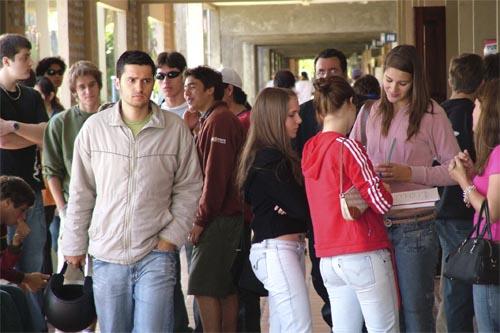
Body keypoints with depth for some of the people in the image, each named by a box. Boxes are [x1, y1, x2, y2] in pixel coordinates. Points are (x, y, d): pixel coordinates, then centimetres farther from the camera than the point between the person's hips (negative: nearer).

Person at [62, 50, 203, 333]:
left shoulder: (176, 128, 0)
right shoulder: (94, 127, 2)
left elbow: (189, 189, 5)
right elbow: (81, 193, 8)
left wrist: (171, 237, -4)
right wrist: (74, 245, 8)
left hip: (156, 254, -1)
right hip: (107, 256, 2)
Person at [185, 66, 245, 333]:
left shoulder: (218, 121, -13)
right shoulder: (210, 120, 19)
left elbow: (215, 175, -18)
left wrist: (201, 219, -16)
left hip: (218, 218, -10)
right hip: (227, 217, 10)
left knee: (203, 286, -10)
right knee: (225, 288, 10)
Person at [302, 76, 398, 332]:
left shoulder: (309, 150, 9)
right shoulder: (347, 147, -12)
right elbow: (382, 203, -12)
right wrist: (382, 183, 6)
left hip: (328, 260, 7)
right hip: (363, 254, -7)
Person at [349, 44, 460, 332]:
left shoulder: (432, 114, -5)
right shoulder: (371, 112, 8)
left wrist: (409, 173, -16)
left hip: (414, 226, -4)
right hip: (375, 223, 4)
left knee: (415, 309, 2)